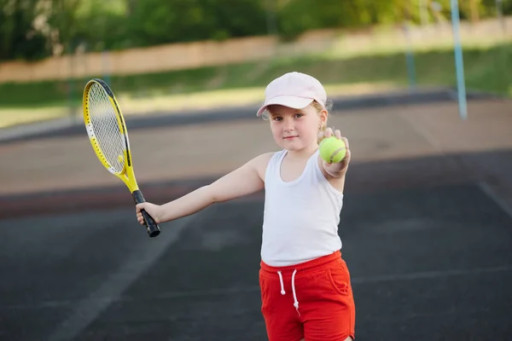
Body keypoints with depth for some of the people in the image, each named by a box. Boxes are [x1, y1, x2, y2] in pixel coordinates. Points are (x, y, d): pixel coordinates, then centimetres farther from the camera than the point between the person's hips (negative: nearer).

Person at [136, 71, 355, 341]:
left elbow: (334, 167, -34)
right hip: (276, 285, 5)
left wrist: (337, 160, -57)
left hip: (323, 281, -5)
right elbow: (213, 192, 18)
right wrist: (162, 212, 21)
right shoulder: (266, 166, 9)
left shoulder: (324, 163, -8)